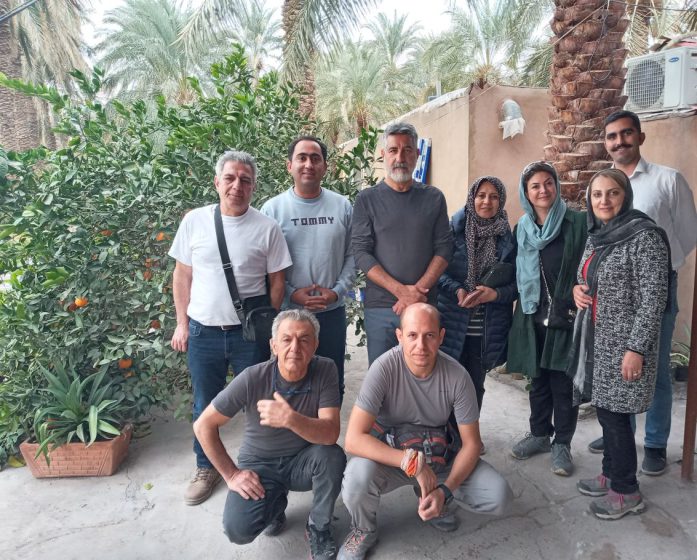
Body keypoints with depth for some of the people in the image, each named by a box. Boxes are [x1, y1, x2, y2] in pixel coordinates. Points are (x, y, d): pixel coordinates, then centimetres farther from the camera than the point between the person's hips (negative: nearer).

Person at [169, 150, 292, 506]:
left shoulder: (267, 228, -5)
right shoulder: (195, 221, -1)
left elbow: (276, 281, 0)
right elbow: (182, 275, 6)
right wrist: (182, 323, 5)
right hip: (203, 331, 2)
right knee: (205, 406, 16)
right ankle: (206, 468, 37)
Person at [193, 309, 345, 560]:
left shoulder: (325, 371, -19)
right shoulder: (252, 379, -22)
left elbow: (330, 434, -28)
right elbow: (203, 426, -12)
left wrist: (291, 419, -46)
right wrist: (231, 474, -11)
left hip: (303, 461, 1)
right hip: (258, 464, 0)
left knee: (333, 456, -30)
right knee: (238, 530, -23)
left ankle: (318, 528, -1)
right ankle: (275, 503, 13)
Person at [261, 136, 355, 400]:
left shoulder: (342, 206, 3)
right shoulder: (272, 208, -3)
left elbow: (352, 255, 3)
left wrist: (337, 290, -9)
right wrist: (292, 294, -14)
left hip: (333, 312, 2)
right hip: (288, 312, -2)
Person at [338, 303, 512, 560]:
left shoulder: (457, 376, -19)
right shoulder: (384, 368, -26)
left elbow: (471, 443, -9)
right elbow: (354, 439, -29)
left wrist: (445, 490, -23)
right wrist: (412, 462, -35)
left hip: (439, 455, 3)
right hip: (389, 456, -2)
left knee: (499, 496, -18)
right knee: (357, 478, -35)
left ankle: (433, 497, 14)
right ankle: (364, 529, 3)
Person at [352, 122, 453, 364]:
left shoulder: (434, 198, 8)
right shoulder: (367, 199, 3)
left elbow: (443, 249, 3)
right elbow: (361, 252, -5)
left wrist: (418, 290, -12)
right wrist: (401, 290, -14)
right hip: (380, 308, -1)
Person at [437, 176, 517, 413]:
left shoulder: (507, 238, 3)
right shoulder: (454, 229, -2)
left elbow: (518, 282, 4)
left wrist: (497, 293, -15)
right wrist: (457, 290, -19)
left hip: (488, 329, 2)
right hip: (453, 323, -2)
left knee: (475, 385, 14)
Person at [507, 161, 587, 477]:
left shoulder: (577, 223, -5)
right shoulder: (521, 229, 8)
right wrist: (518, 301, 7)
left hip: (566, 317, -4)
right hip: (533, 317, 4)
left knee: (563, 383, 4)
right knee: (538, 380, 15)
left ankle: (562, 444, 21)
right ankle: (539, 434, 32)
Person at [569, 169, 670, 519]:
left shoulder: (644, 236, -15)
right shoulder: (596, 234, 9)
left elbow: (653, 298, -18)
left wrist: (636, 349, -20)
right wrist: (577, 289, -1)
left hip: (623, 344, -7)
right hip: (596, 340, 8)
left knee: (615, 414, 1)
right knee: (604, 409, 16)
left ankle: (626, 491, 18)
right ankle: (611, 474, 33)